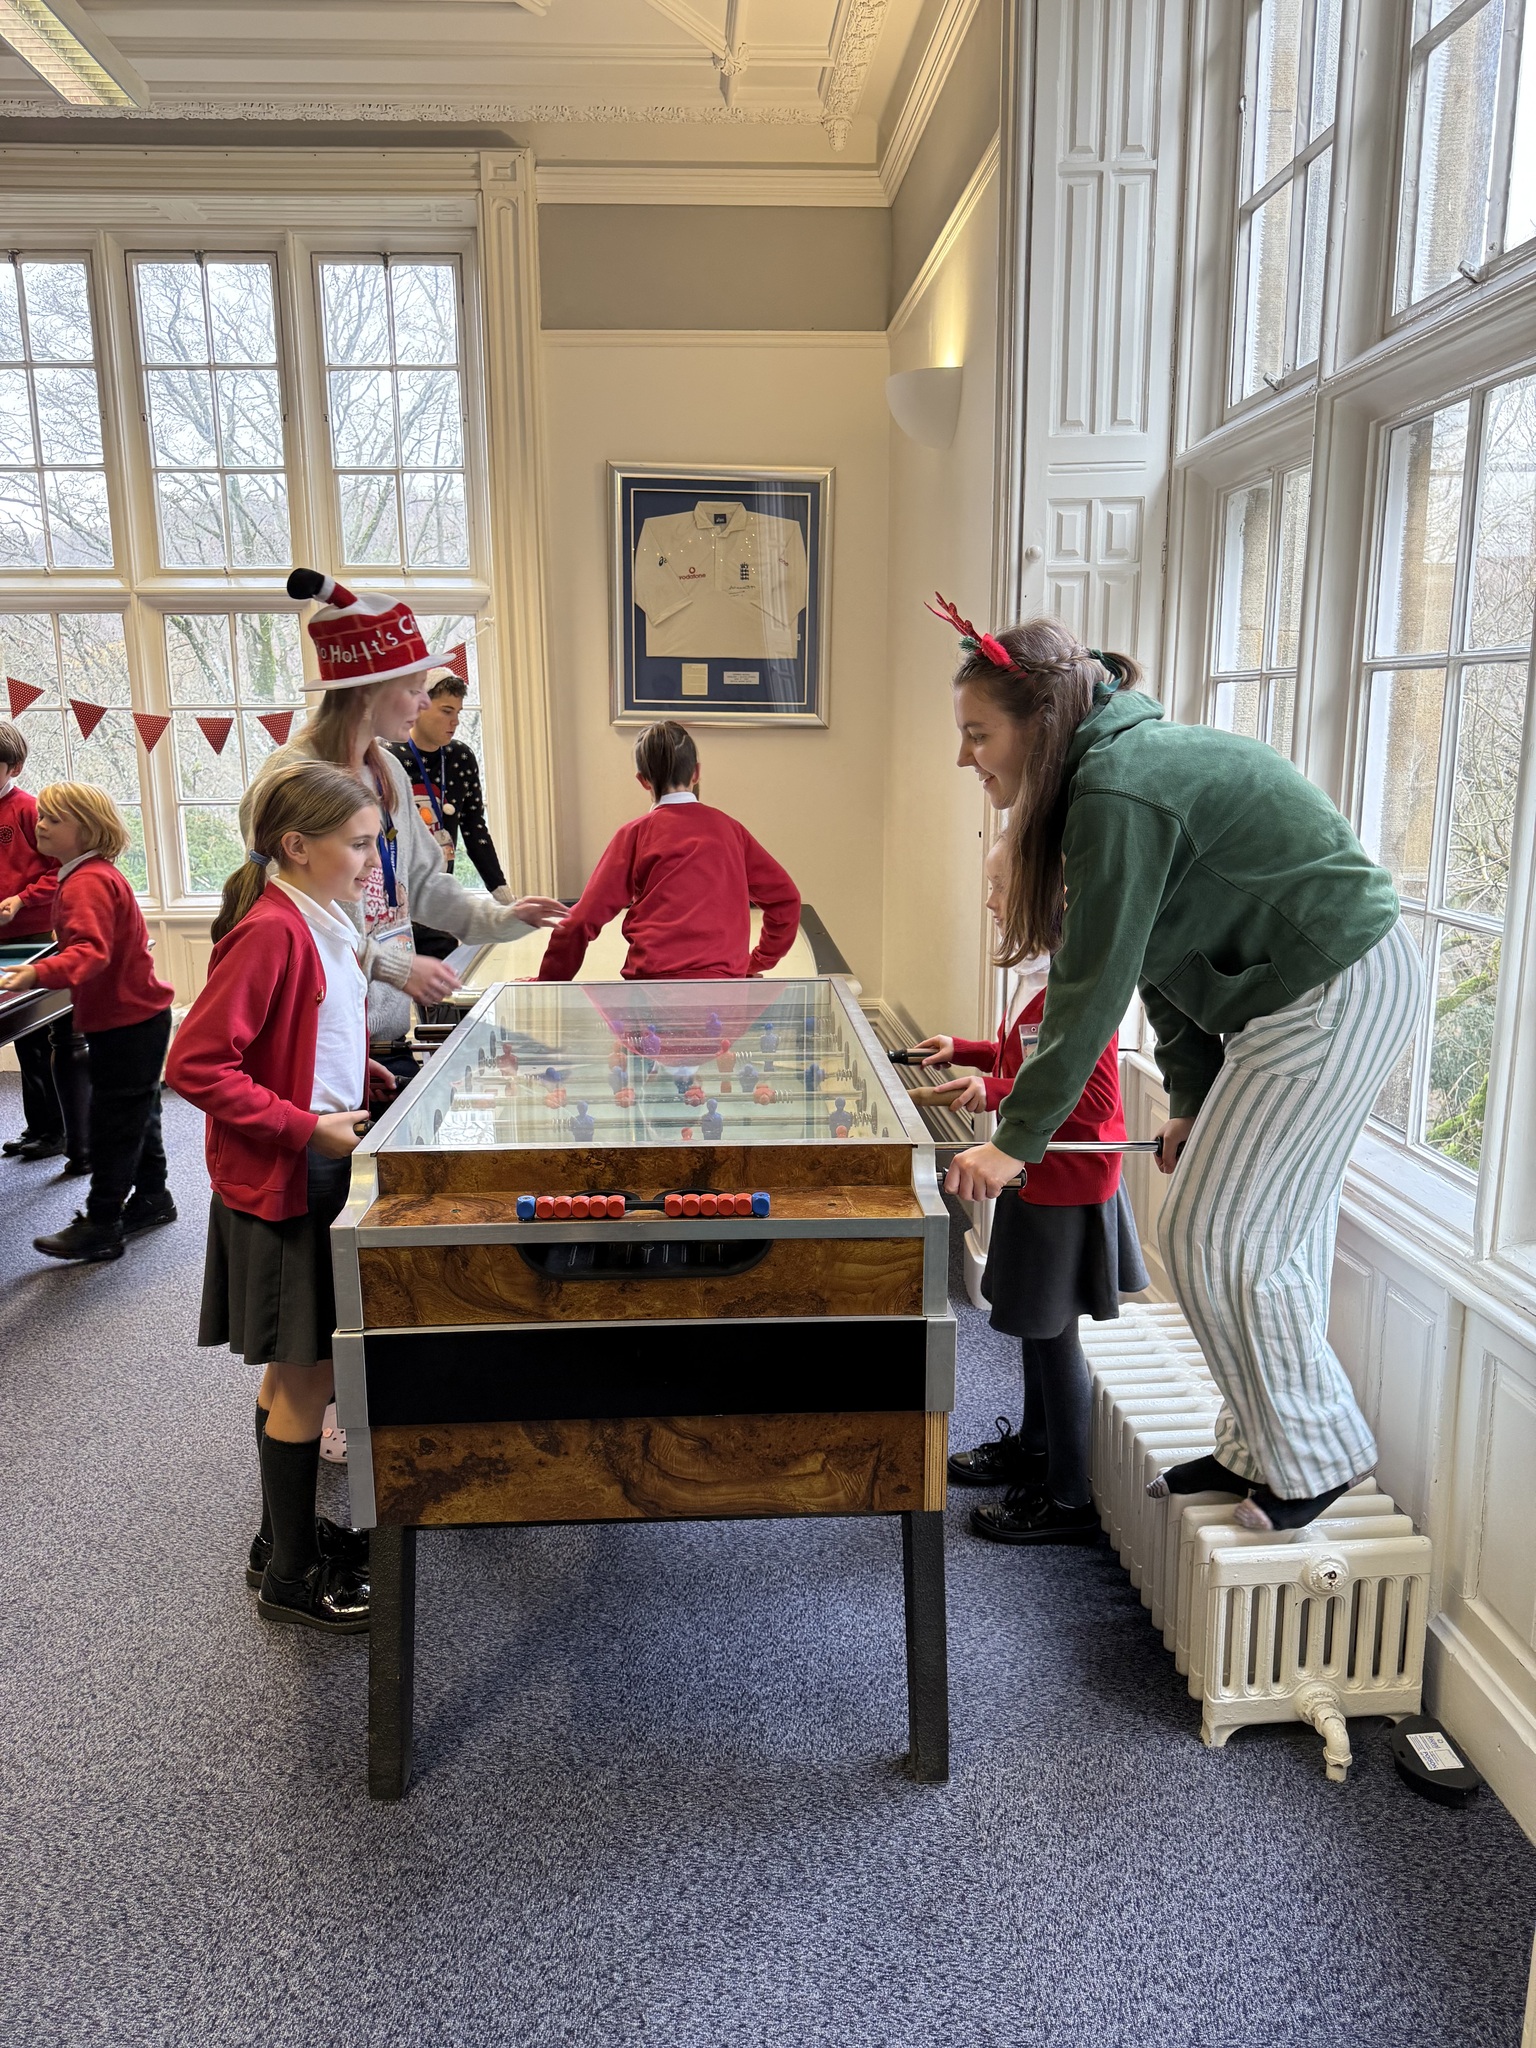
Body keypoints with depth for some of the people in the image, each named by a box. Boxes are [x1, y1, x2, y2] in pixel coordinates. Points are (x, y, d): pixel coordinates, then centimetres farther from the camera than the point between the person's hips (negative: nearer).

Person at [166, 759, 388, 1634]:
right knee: (306, 1375, 2)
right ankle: (290, 1575, 18)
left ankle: (288, 1531, 35)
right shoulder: (270, 932, -21)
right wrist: (305, 1129, -22)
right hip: (281, 1186, -9)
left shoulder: (322, 923, 8)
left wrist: (363, 1085, 7)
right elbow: (195, 1066, -23)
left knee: (300, 1371, 19)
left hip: (323, 1172, 9)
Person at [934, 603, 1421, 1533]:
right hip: (1316, 987, 10)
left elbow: (1095, 984, -23)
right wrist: (1194, 1099, 10)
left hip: (1338, 996, -10)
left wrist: (1017, 1139, -17)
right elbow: (1158, 956, 11)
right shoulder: (1126, 762, 10)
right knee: (1274, 1229, 15)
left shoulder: (1121, 788, -22)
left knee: (1219, 1236, -2)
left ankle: (1316, 1458, 17)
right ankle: (1262, 1451, 29)